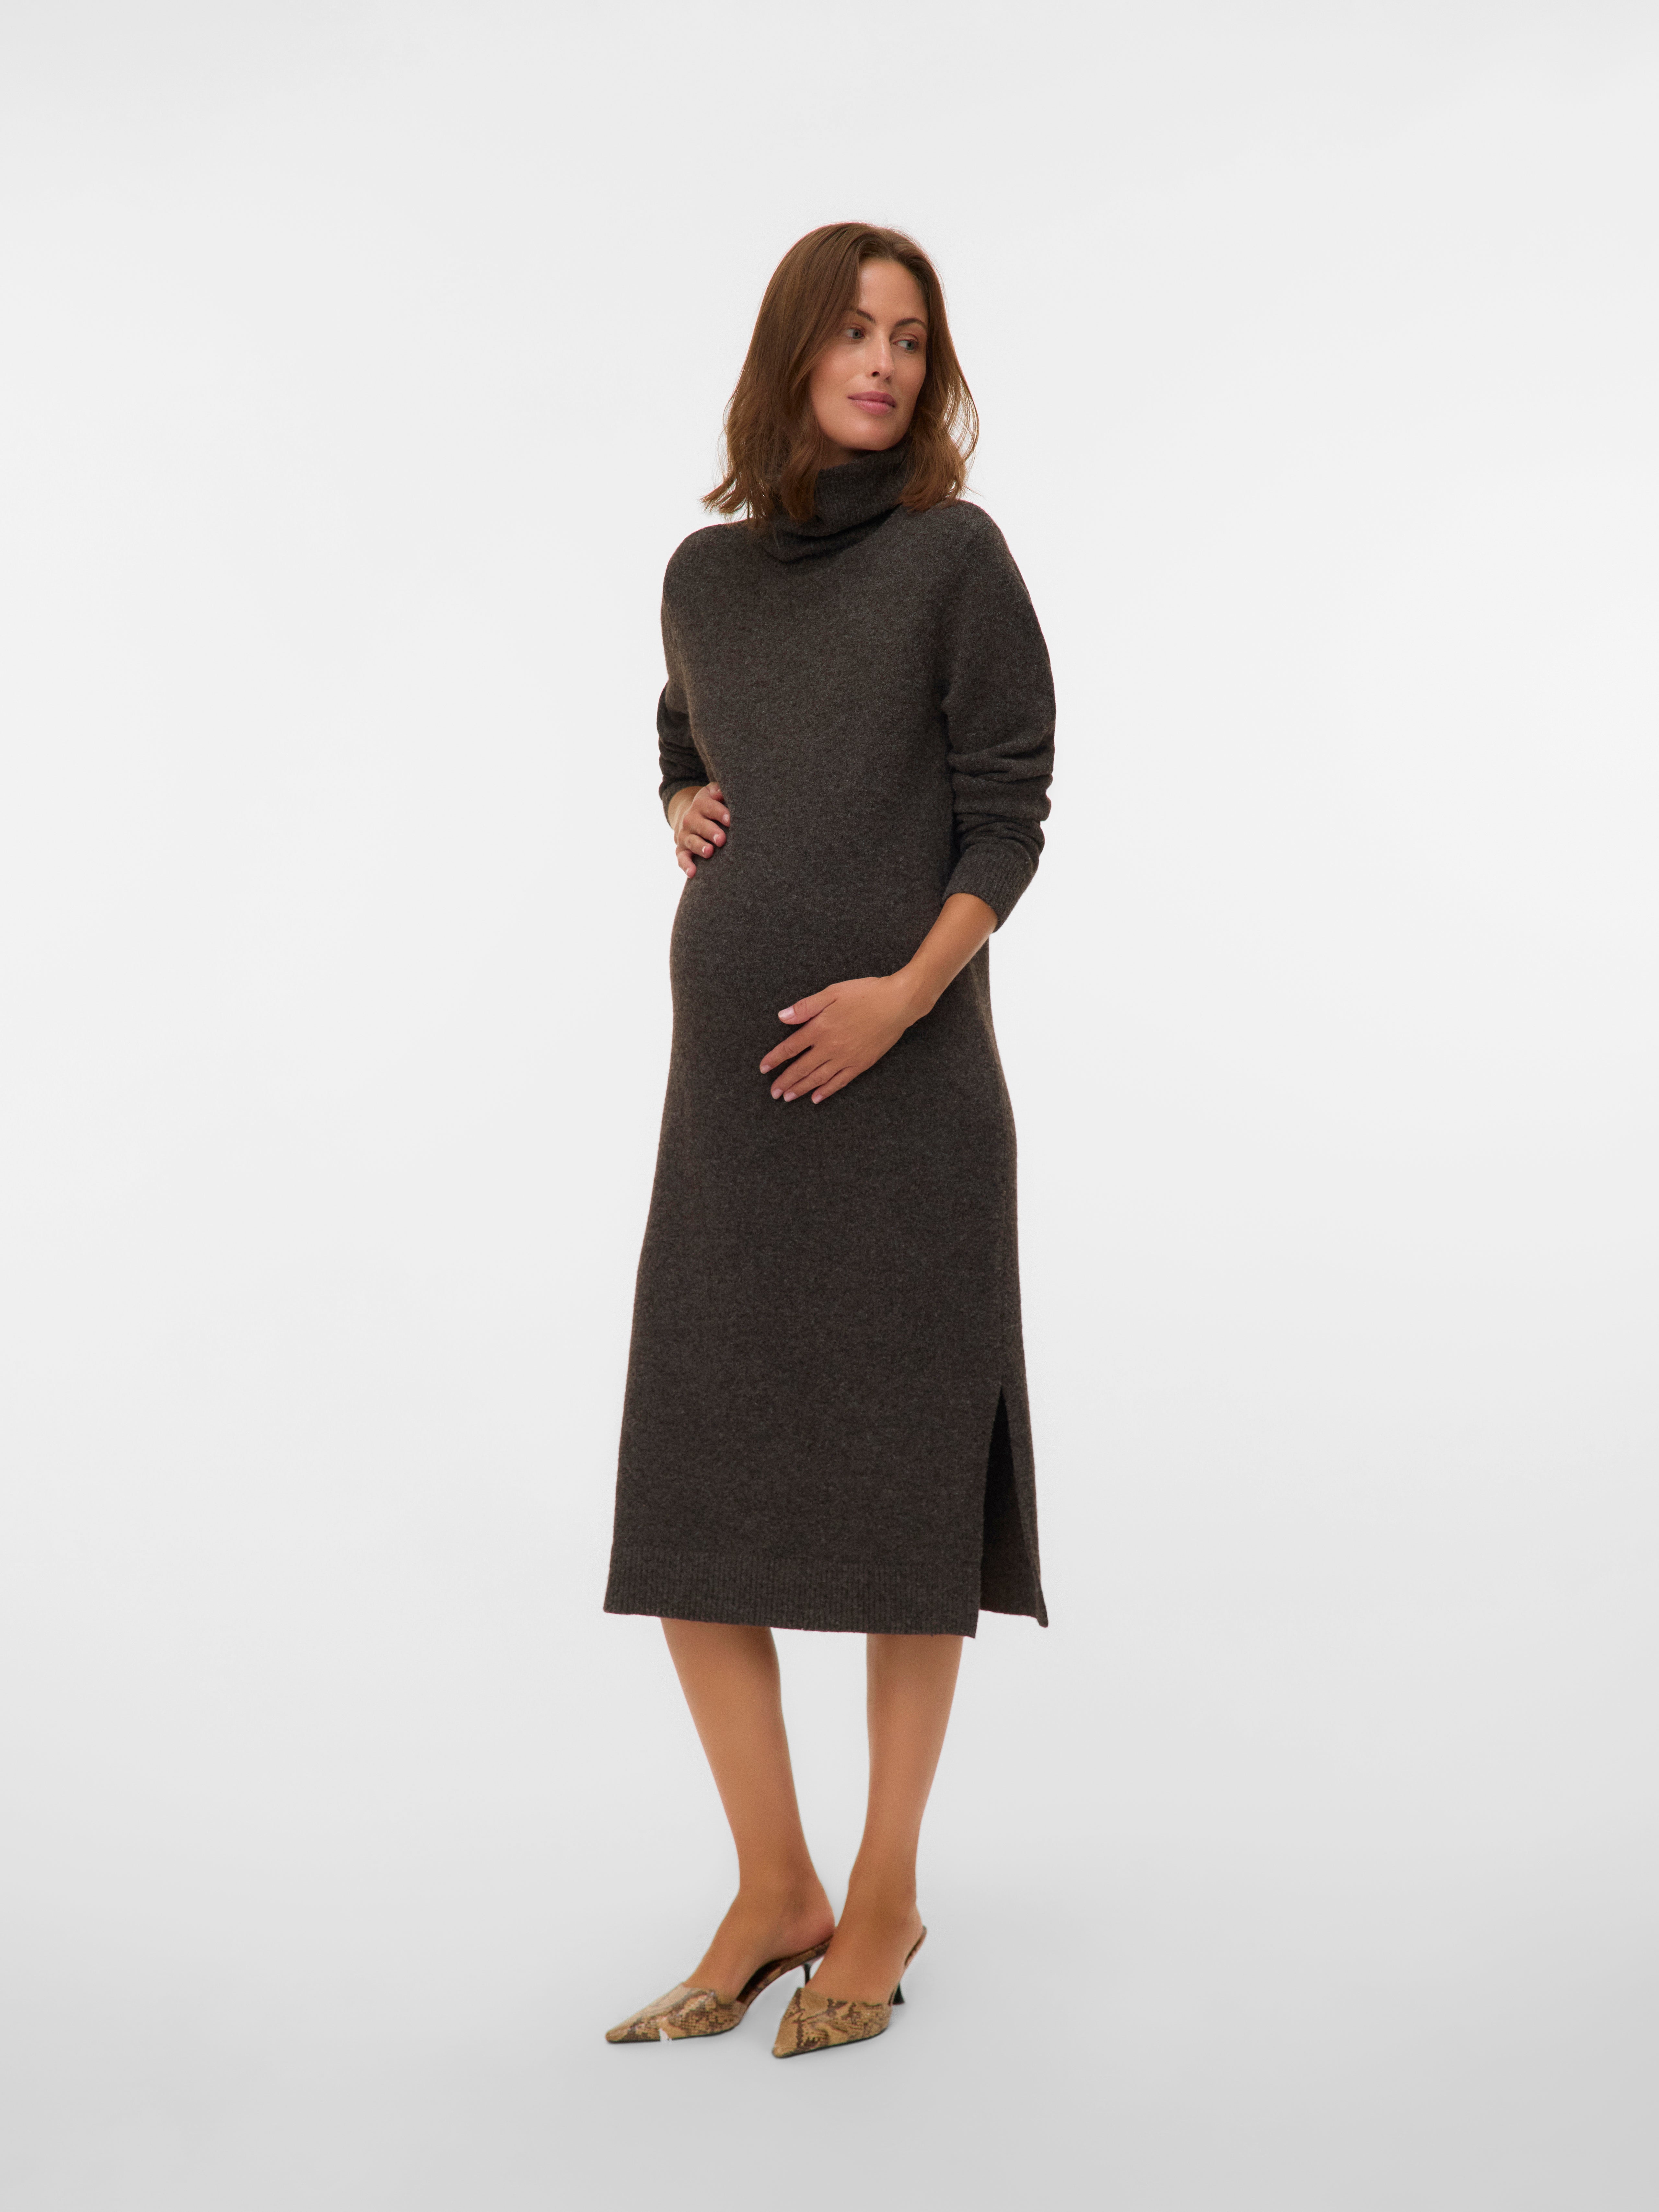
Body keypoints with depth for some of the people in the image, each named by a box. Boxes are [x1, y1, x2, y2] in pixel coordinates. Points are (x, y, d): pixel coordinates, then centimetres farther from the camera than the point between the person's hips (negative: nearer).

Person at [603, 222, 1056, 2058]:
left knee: (901, 1490, 2)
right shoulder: (707, 572, 12)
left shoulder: (956, 556, 0)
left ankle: (885, 1898, 19)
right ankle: (771, 1891, 20)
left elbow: (1009, 816, -4)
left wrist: (907, 990, -17)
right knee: (687, 1503, 4)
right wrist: (681, 812, 8)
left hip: (905, 1087, -4)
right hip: (725, 1092, 5)